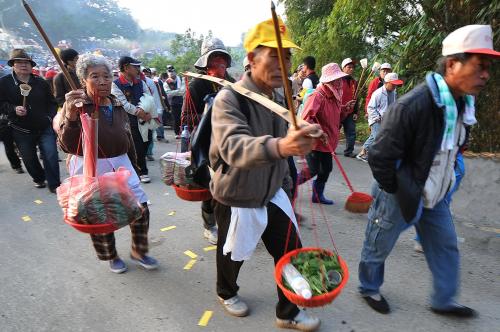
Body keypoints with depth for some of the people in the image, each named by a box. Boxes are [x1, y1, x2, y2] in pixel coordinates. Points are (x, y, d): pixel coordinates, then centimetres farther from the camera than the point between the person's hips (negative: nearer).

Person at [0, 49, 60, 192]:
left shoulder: (41, 82, 4)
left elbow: (51, 102, 10)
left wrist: (51, 117, -3)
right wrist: (14, 109, -19)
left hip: (45, 127, 0)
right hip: (21, 130, 0)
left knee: (51, 155, -6)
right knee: (29, 158, 12)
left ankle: (54, 184, 5)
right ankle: (39, 179, 36)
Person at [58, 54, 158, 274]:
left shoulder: (117, 105, 6)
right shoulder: (75, 105, -10)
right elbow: (67, 146, -17)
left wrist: (132, 164, 20)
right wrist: (71, 117, -33)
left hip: (120, 164, 5)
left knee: (140, 207, 3)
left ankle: (138, 251, 26)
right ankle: (111, 256, 35)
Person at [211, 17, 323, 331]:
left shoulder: (281, 97, -1)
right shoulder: (229, 99, -24)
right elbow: (233, 147, -43)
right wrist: (279, 146, -60)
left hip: (272, 194, 6)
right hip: (236, 200, -5)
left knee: (291, 253, 11)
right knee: (233, 255, 18)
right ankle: (227, 293, 51)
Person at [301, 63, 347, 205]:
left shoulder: (335, 95, 8)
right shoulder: (317, 96, -21)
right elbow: (307, 117, -32)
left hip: (327, 141, 9)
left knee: (326, 168, 13)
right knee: (313, 169, -3)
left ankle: (318, 195, 29)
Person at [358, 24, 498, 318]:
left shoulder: (463, 104, 1)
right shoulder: (412, 105, -28)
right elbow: (380, 157, -25)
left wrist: (444, 185, 13)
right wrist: (396, 192, -12)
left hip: (435, 196, 8)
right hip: (400, 196, -8)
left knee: (447, 247, 20)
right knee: (379, 247, 12)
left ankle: (443, 301, 41)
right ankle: (369, 289, 38)